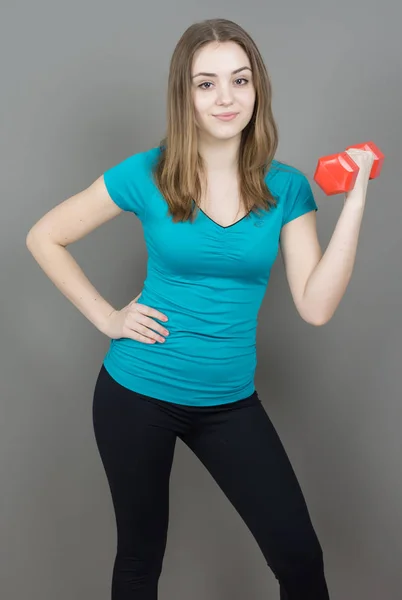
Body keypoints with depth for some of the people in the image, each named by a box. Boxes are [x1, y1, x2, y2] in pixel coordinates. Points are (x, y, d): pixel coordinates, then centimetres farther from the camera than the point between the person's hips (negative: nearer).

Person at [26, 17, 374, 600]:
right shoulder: (147, 175, -9)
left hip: (230, 402, 2)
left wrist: (355, 201, -17)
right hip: (137, 393, -1)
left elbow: (315, 306, -12)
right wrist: (106, 317, -8)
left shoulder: (286, 188, -4)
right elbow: (44, 238, -1)